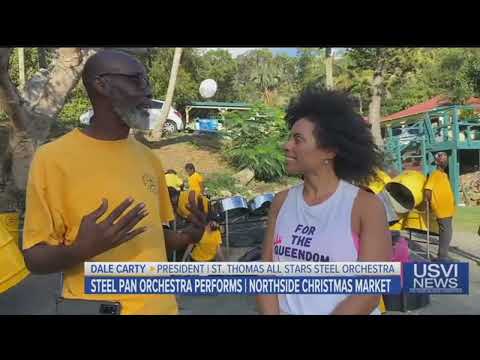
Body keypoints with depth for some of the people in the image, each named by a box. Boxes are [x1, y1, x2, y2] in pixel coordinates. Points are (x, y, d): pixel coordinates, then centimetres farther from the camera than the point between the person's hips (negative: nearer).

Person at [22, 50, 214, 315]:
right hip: (95, 307, -5)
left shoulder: (149, 158, 4)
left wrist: (186, 237, -7)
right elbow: (34, 259, -10)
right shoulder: (54, 157, -13)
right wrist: (82, 249, -28)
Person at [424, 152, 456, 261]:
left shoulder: (444, 174, 15)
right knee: (446, 233, -7)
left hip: (447, 209, 9)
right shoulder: (435, 174, -13)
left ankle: (442, 255, 22)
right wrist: (430, 203, -10)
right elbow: (428, 190, -21)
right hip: (442, 210, -9)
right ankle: (442, 256, 1)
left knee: (445, 233, 13)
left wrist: (452, 202, 12)